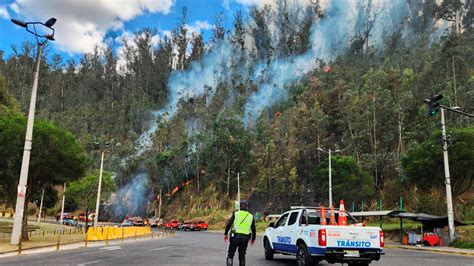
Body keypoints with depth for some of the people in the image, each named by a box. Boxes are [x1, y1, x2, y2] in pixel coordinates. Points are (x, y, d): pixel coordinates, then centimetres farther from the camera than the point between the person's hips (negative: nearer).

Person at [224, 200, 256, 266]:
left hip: (235, 236, -2)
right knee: (242, 256, 13)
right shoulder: (251, 216, 10)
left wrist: (225, 234, 4)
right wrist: (253, 238, 24)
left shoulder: (235, 213, 2)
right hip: (245, 238, 2)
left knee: (230, 255, 4)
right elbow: (254, 229, 12)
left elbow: (229, 224, -5)